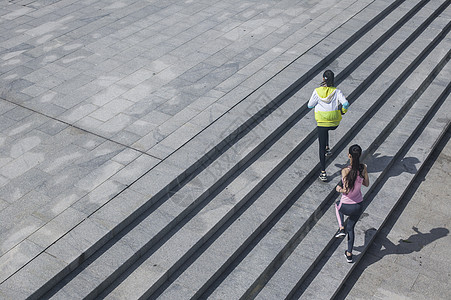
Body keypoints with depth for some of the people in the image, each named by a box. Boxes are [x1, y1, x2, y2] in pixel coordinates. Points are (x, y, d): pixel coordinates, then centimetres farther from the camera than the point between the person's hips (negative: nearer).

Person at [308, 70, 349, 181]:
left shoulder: (317, 91, -10)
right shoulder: (336, 92, -8)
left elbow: (310, 105, -1)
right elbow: (346, 104, -19)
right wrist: (343, 110, 4)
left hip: (322, 122, -2)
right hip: (335, 123, 2)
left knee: (321, 147, 9)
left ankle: (323, 173, 9)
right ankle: (327, 148, 37)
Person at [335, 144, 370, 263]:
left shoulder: (346, 171, -24)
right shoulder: (363, 168, -10)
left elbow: (346, 190, -26)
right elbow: (367, 184, 4)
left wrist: (339, 189, -6)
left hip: (346, 207, -4)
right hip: (358, 206, 4)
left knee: (337, 205, 36)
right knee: (351, 227, 27)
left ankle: (341, 228, 23)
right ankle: (349, 254, 35)